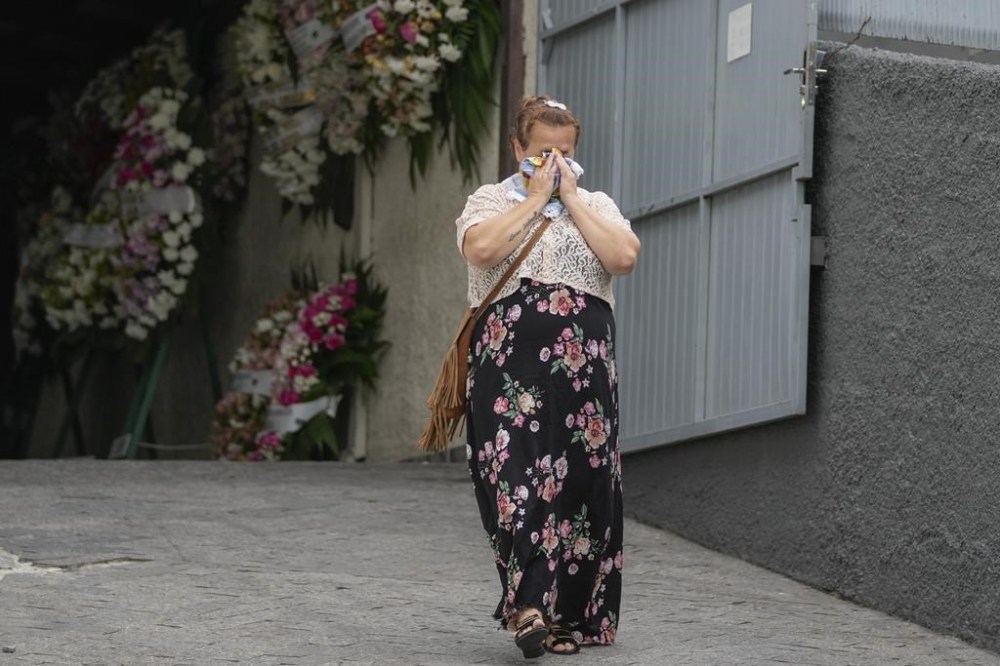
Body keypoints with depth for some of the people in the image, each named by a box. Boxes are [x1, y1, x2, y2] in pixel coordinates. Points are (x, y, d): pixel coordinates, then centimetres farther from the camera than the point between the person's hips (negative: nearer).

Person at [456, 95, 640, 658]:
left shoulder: (597, 205, 17)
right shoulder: (492, 201, 12)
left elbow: (624, 257, -4)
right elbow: (481, 249, -12)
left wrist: (571, 197, 0)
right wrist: (535, 197, -3)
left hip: (583, 364, 2)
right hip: (509, 362, -2)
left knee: (578, 481, 0)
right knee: (515, 479, -15)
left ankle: (570, 612, 8)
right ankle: (528, 605, -18)